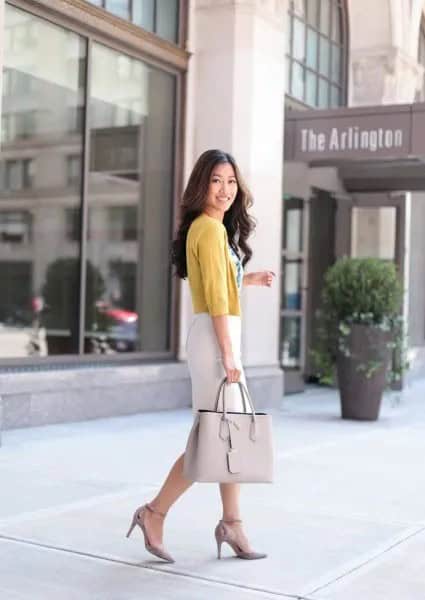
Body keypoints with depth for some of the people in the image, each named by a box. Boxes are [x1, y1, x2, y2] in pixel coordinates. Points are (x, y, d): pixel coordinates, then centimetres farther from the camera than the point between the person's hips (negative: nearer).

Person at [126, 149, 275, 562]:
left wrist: (248, 280, 29)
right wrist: (228, 353, -19)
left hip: (222, 336, 10)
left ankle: (232, 525, 20)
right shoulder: (209, 229, -14)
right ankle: (154, 513, 6)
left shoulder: (213, 227, 15)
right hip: (215, 337, -10)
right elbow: (215, 297, -18)